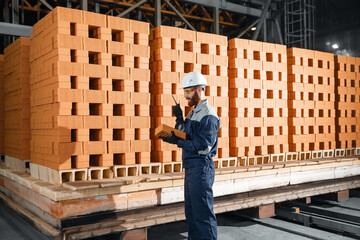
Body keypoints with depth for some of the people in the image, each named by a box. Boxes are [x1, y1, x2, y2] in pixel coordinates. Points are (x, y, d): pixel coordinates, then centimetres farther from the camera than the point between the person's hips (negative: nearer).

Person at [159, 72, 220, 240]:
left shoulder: (208, 116, -14)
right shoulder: (193, 113, 16)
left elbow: (204, 147, -21)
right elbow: (184, 136, 13)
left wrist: (177, 141, -21)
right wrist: (179, 120, 2)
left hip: (201, 167, -10)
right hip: (190, 167, 10)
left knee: (203, 213, -3)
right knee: (191, 211, 18)